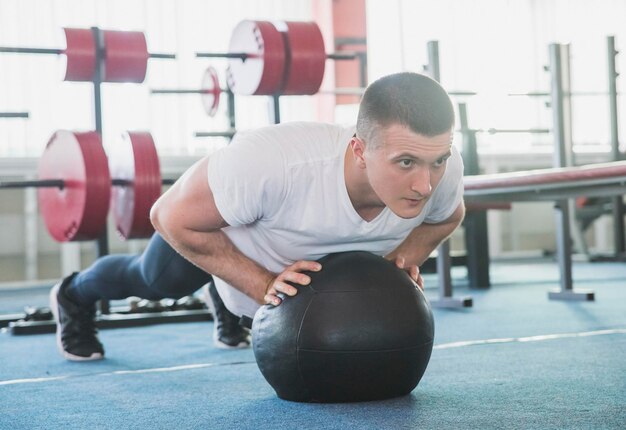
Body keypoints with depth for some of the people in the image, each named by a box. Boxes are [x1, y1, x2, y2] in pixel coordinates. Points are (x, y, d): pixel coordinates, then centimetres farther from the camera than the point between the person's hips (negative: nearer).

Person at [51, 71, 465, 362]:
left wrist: (403, 259, -24)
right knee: (155, 283, 29)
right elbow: (173, 217, -33)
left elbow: (446, 215, -9)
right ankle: (74, 295, 62)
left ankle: (228, 309, 74)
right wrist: (263, 286, -35)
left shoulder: (442, 170, -36)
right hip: (212, 223, -3)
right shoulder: (270, 162, -51)